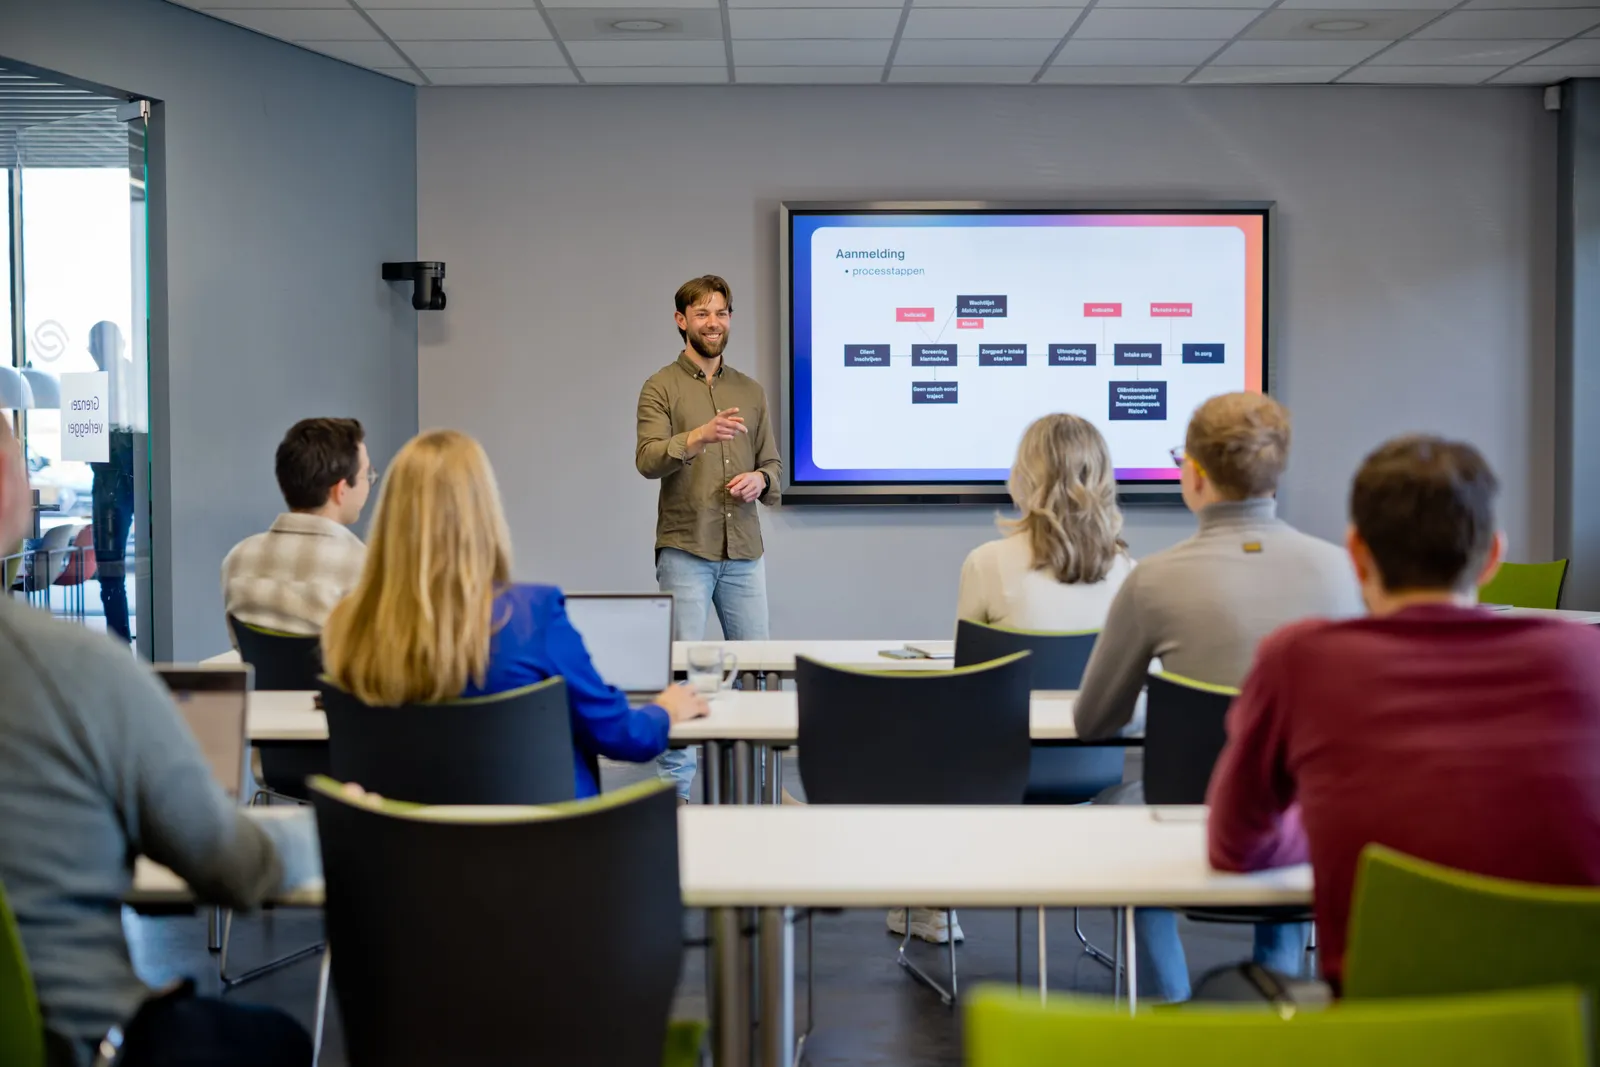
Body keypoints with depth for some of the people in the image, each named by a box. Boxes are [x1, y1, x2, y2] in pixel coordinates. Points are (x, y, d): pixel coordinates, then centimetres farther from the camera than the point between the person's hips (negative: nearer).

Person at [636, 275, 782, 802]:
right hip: (684, 549, -4)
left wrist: (760, 480, -7)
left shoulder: (751, 391, 14)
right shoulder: (661, 388, 0)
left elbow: (772, 463, 17)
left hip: (744, 551, 4)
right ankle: (675, 786, 6)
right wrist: (698, 437, -32)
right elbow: (648, 460, -14)